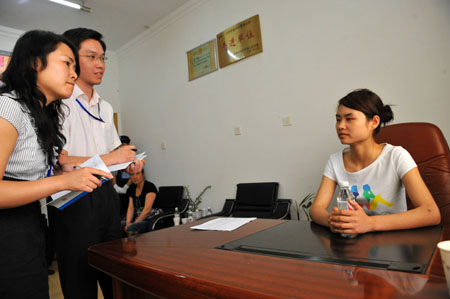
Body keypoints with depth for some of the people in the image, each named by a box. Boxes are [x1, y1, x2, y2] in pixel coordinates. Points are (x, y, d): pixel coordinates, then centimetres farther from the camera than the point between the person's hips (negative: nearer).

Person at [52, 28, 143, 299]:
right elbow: (58, 161, -18)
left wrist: (129, 160, 2)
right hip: (75, 201, -7)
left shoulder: (105, 107, 16)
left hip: (107, 196, 7)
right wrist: (107, 159, -16)